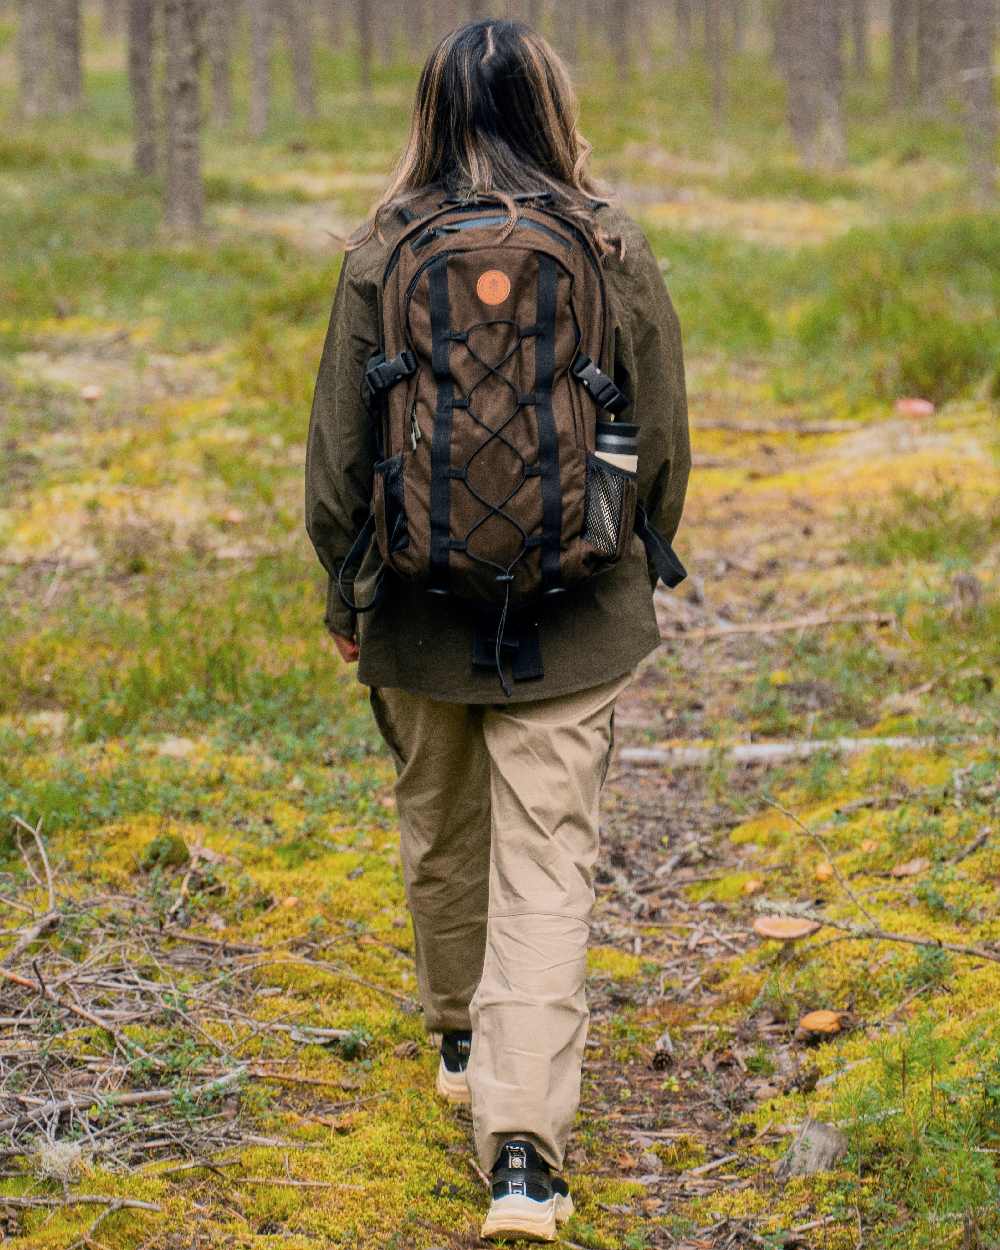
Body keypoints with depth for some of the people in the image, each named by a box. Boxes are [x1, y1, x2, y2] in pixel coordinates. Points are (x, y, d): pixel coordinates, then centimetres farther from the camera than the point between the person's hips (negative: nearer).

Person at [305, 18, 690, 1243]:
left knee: (440, 832, 22)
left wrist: (343, 594, 12)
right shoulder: (613, 248, -6)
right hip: (573, 619, -1)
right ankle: (523, 1147, -10)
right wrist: (637, 568, 17)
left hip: (423, 612, 1)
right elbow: (662, 440, 1)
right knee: (546, 866, 0)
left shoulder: (384, 255, -7)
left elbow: (338, 447, -2)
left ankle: (463, 1041, 42)